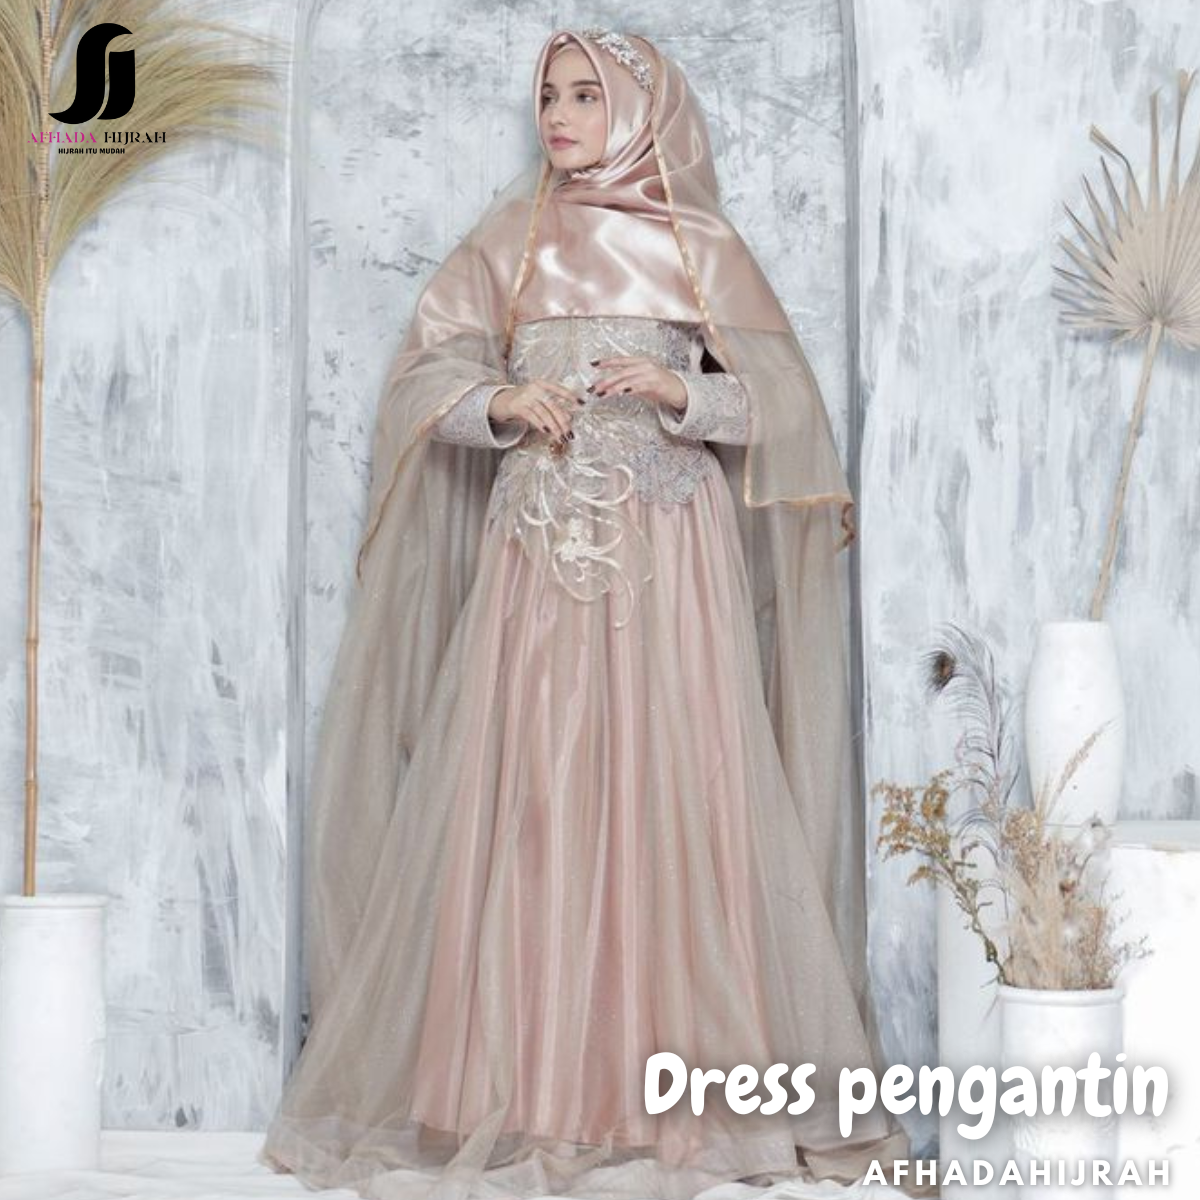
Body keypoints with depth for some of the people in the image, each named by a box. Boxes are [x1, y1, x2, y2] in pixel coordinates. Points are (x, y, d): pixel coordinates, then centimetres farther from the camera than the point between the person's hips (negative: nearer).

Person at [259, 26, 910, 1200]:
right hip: (537, 547, 1)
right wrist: (504, 403, -14)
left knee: (673, 792, -5)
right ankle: (527, 1091, 2)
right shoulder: (507, 242, 11)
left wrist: (678, 392, -15)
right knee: (524, 800, -4)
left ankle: (683, 1089, 3)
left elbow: (777, 401, 3)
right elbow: (425, 376, 6)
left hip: (672, 555, -1)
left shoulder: (702, 250, 7)